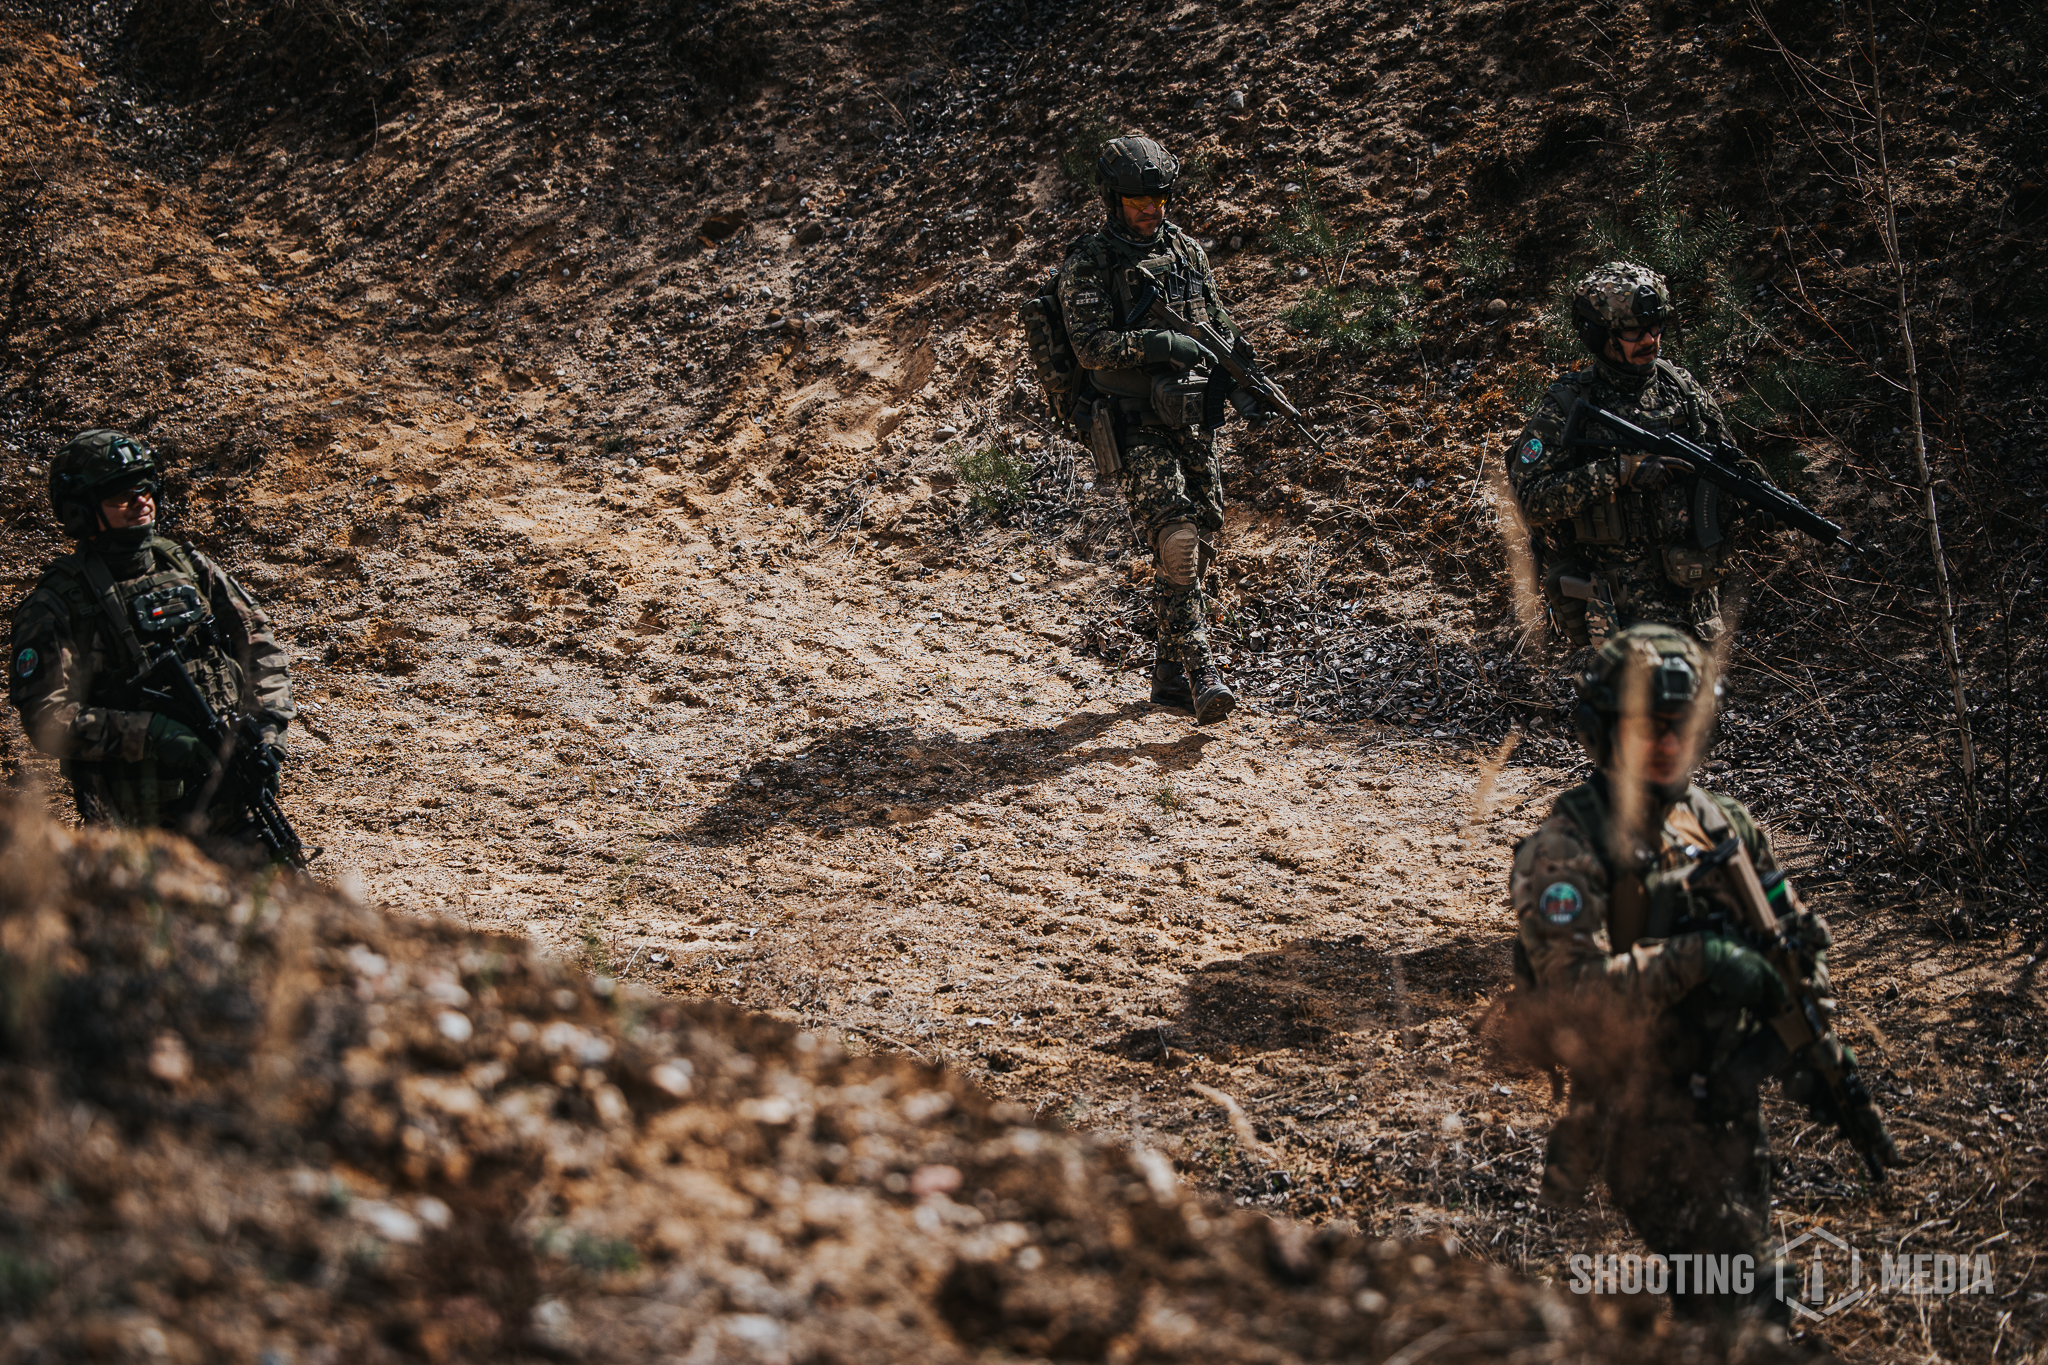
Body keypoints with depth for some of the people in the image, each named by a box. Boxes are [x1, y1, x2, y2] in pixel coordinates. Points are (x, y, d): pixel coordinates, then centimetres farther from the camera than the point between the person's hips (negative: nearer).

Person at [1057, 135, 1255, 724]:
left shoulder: (1187, 252, 11)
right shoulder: (1087, 265, -7)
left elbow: (1220, 327, 18)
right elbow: (1091, 344, -19)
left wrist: (1244, 386, 5)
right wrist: (1158, 344, -31)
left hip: (1192, 423, 6)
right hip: (1135, 428, -6)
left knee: (1200, 542, 7)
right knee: (1175, 541, -19)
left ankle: (1171, 675, 20)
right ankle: (1203, 676, -23)